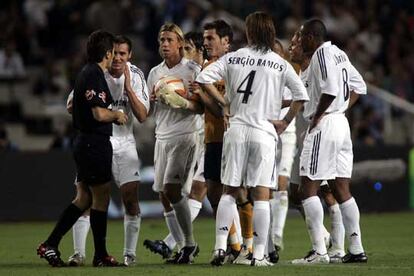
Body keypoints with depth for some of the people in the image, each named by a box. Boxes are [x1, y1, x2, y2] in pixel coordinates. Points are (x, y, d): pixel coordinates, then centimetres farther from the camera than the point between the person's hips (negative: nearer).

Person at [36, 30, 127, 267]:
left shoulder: (87, 73, 14)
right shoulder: (94, 76, -17)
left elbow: (73, 106, 25)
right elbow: (99, 113, -24)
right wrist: (117, 115, -4)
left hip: (85, 142, 10)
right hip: (96, 143, -10)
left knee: (84, 198, 13)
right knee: (101, 199, -1)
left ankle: (50, 245, 10)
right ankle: (101, 255, 6)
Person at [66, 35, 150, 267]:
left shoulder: (135, 76, -3)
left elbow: (142, 116, -9)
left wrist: (128, 87, -19)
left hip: (124, 142, 1)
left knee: (131, 198, -7)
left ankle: (130, 253, 2)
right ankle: (78, 253, -3)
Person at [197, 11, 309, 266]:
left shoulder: (233, 58, 4)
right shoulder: (280, 64, 0)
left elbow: (204, 78, -2)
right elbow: (301, 95, -6)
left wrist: (224, 103, 6)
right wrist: (285, 122, 4)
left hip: (236, 129, 2)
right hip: (264, 131, -2)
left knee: (230, 191, 11)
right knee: (261, 195, 0)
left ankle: (220, 247, 1)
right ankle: (259, 255, -2)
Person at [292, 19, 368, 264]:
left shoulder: (321, 54, -11)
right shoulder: (339, 54, 16)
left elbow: (330, 90, -22)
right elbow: (360, 86, 21)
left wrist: (317, 117, -12)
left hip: (324, 125, -9)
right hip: (342, 124, 9)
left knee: (309, 186, -6)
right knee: (341, 188, 10)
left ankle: (319, 251, -12)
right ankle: (357, 250, 9)